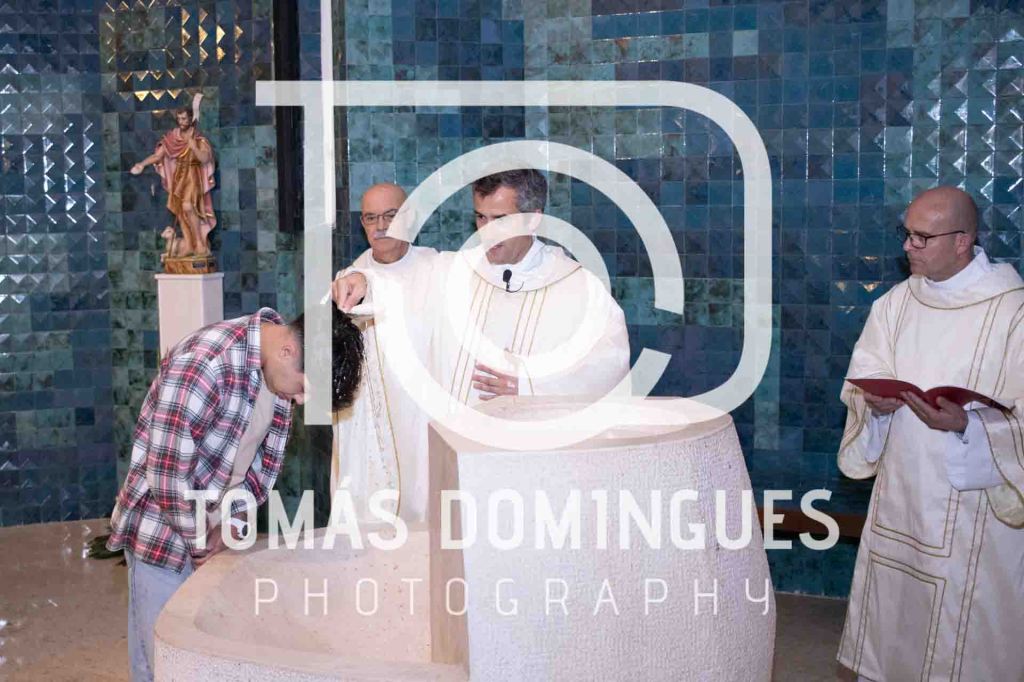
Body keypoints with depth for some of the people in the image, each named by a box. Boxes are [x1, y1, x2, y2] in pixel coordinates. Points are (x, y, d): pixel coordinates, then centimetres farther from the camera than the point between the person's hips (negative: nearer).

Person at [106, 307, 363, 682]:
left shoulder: (277, 366, -6)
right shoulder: (202, 364, -31)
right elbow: (169, 479, -26)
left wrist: (233, 523, -3)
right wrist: (201, 546, -14)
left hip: (218, 528, 7)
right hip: (165, 533, -7)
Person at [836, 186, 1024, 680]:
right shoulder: (896, 302, 6)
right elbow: (861, 378, 9)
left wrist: (967, 425, -28)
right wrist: (876, 400, -12)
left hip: (971, 499, -5)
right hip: (900, 487, 5)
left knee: (963, 627, 1)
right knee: (889, 605, 14)